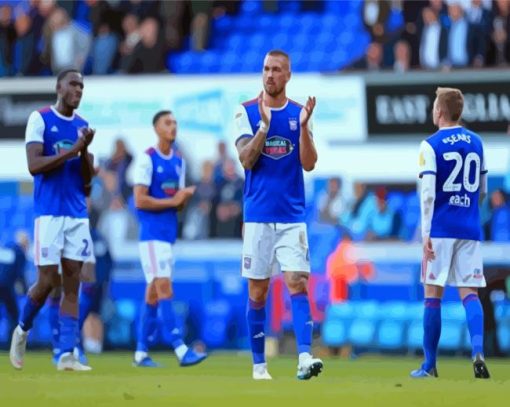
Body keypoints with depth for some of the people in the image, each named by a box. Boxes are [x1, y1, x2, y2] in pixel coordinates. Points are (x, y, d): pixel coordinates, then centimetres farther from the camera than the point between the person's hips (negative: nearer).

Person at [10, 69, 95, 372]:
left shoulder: (82, 126, 12)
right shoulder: (40, 119, -3)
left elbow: (87, 180, 11)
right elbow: (34, 165, -14)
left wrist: (85, 150, -6)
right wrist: (72, 150, -16)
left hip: (78, 214, 5)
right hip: (49, 212, -5)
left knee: (72, 284, -1)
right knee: (48, 282, -5)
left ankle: (67, 355, -3)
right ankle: (22, 330, 22)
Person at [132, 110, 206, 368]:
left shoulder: (179, 162, 14)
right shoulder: (148, 159, -8)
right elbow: (140, 201, -13)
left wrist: (185, 197, -4)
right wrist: (172, 201, -14)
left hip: (168, 234, 8)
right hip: (152, 233, -8)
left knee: (153, 293, 9)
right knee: (165, 289, -13)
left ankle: (141, 353, 13)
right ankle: (181, 350, -20)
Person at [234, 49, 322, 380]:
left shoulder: (300, 113, 6)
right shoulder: (247, 112, 1)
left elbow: (309, 163, -3)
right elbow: (246, 160, -9)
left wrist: (304, 125, -17)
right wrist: (264, 125, -21)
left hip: (292, 216, 0)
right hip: (258, 215, 0)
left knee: (298, 283, -12)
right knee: (257, 292, 4)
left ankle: (305, 357, -21)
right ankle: (259, 363, 12)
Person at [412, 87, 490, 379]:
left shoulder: (431, 145, -5)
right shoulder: (476, 143, 10)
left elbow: (428, 194, -12)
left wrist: (426, 233, -11)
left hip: (441, 230, -4)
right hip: (470, 229, 4)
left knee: (433, 294, 3)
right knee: (470, 292, 2)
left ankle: (430, 365, 6)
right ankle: (478, 353, -19)